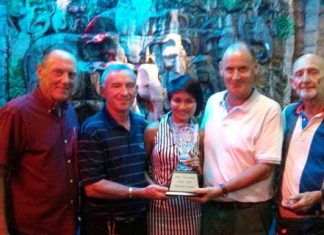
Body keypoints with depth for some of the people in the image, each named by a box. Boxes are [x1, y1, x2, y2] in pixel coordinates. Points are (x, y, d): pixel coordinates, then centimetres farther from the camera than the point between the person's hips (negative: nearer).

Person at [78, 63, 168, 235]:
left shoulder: (142, 125, 3)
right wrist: (140, 192, -19)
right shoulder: (92, 130, -15)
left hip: (139, 219, 6)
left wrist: (153, 188, 0)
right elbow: (92, 186, -20)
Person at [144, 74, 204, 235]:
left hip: (189, 210, 2)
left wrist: (197, 168, -10)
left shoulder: (200, 134, 1)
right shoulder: (153, 130, -4)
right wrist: (151, 186, -12)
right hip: (160, 208, -1)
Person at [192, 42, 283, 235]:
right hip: (211, 207, 4)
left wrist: (221, 189, -20)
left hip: (248, 212, -4)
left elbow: (265, 167, -15)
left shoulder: (269, 109, -12)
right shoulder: (213, 102, 4)